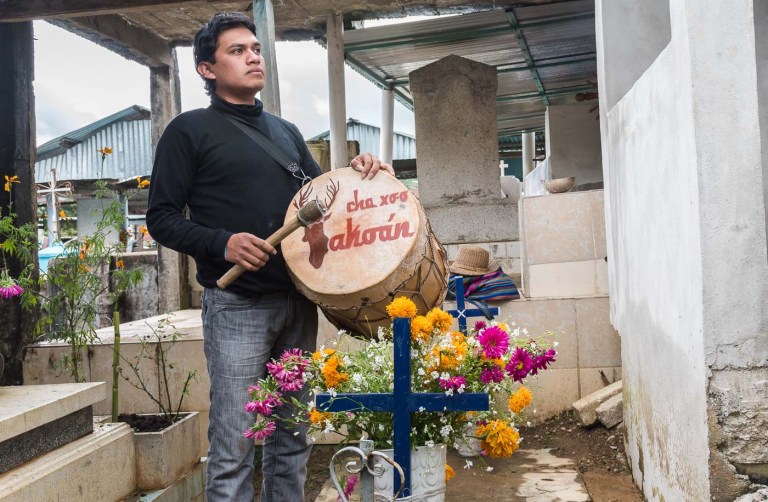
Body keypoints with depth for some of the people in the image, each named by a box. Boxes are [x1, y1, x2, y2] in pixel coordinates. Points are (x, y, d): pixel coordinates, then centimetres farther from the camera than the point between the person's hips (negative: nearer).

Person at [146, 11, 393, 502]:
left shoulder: (286, 131, 18)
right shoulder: (190, 130, 2)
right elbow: (162, 217, -2)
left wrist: (355, 171, 3)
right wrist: (223, 243, -19)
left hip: (298, 300, 6)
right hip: (236, 307, -5)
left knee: (294, 437, 10)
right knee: (235, 445, -5)